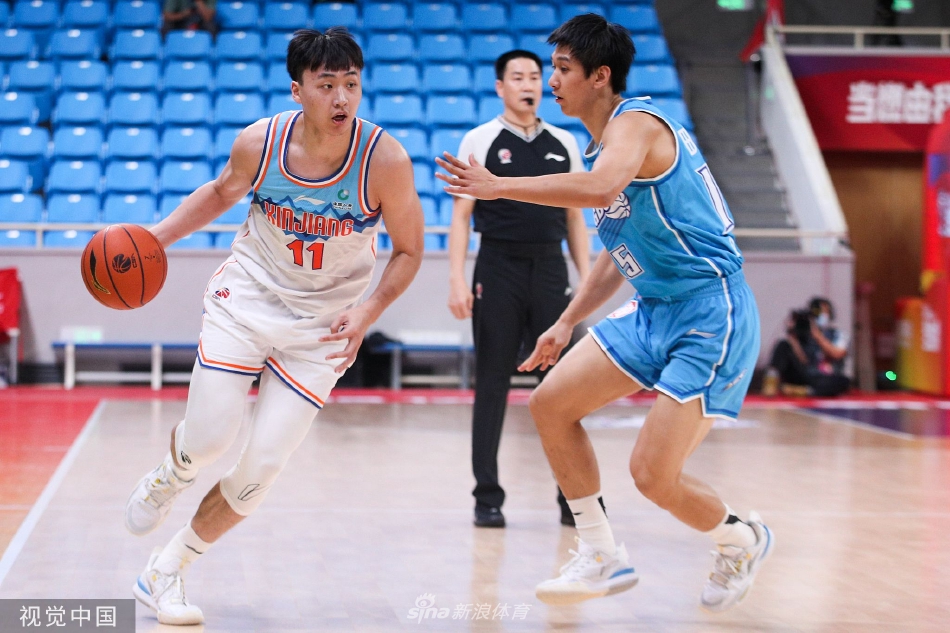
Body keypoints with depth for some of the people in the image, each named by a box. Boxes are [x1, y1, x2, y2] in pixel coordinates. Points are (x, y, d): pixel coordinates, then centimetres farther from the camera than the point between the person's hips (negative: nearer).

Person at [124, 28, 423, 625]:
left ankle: (166, 571, 15)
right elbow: (221, 192, 9)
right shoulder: (259, 142, -15)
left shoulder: (385, 159, -21)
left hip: (322, 324, 0)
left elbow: (408, 250, -7)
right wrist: (156, 236, -3)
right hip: (247, 293, 1)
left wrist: (367, 313, -21)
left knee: (265, 463, -6)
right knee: (209, 438, -8)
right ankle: (167, 481, 32)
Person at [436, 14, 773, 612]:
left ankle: (742, 539, 19)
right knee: (552, 403, 5)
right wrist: (567, 324, 23)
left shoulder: (635, 122, -16)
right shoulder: (606, 142, 14)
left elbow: (601, 187, -40)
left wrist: (499, 186, -37)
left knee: (654, 474, -13)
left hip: (710, 313, -10)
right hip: (657, 308, 10)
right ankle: (603, 559, 14)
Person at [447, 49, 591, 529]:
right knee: (492, 386, 1)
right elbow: (461, 215, 0)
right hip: (498, 272, -2)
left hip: (550, 272, 3)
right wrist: (457, 279, -10)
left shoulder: (564, 144, 11)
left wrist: (587, 278, 5)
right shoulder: (480, 141, 2)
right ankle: (488, 497, 8)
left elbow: (575, 218, 14)